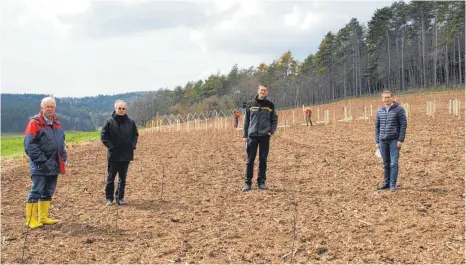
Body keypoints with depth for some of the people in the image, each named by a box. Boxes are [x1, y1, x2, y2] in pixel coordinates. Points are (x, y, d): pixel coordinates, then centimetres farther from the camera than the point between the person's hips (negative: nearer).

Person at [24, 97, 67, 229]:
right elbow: (29, 145, -14)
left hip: (54, 165, 7)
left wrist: (62, 158, 11)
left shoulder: (56, 123, 14)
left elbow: (62, 142, 23)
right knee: (36, 192, -5)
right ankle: (31, 220, 1)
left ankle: (43, 217, 22)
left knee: (48, 192, 13)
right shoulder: (34, 123, -9)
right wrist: (42, 161, -18)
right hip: (40, 166, -7)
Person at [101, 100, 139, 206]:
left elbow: (135, 135, 16)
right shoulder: (109, 121, -5)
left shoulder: (131, 122, 5)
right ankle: (109, 198, 13)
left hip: (126, 154, 3)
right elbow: (103, 136, -3)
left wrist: (133, 145, 2)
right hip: (113, 154, -3)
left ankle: (120, 197, 19)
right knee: (111, 177, 4)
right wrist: (110, 146, -10)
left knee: (123, 178, 10)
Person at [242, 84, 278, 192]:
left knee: (263, 160, 4)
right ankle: (248, 183, 5)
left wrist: (272, 131, -2)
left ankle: (261, 182, 11)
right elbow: (246, 120, 8)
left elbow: (275, 119, 12)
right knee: (250, 160, 0)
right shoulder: (250, 104, 5)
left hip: (265, 136, 0)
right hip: (252, 136, 0)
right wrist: (245, 135, 4)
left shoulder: (270, 105, 5)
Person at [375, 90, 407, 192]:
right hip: (383, 140, 4)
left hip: (394, 140, -4)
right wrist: (377, 141, 9)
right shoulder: (379, 111, 9)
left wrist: (401, 140, -13)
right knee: (386, 163, 9)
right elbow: (377, 127, 14)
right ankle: (386, 183, 17)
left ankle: (393, 185, -1)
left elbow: (403, 125, -6)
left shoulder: (399, 109, -4)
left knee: (393, 163, -5)